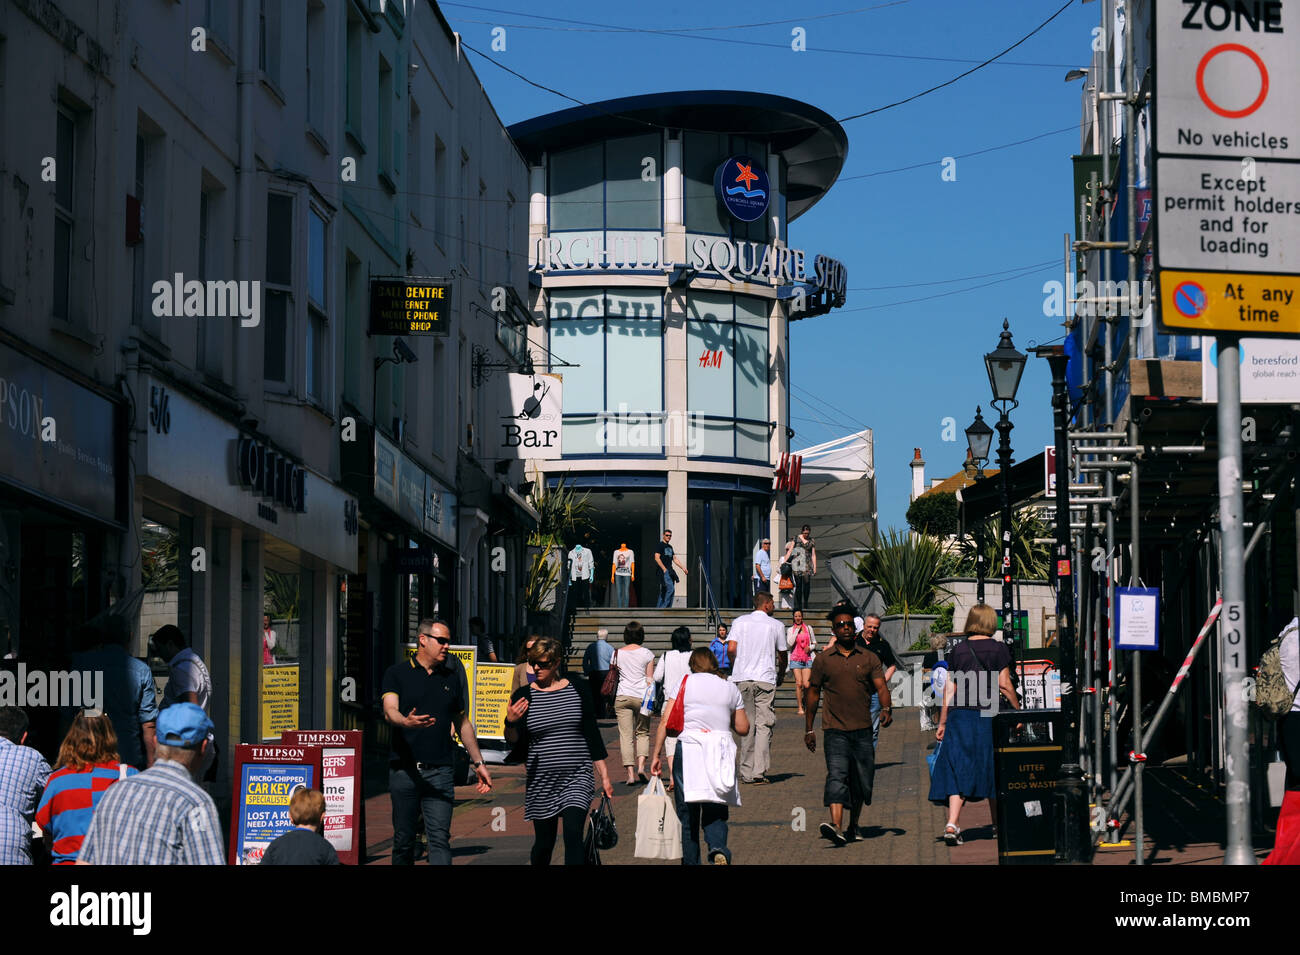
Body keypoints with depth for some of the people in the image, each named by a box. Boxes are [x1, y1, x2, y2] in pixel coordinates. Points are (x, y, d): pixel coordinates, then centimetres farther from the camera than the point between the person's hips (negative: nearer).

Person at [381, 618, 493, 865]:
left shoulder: (452, 677, 15)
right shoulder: (397, 673, 4)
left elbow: (463, 723, 23)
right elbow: (390, 711, -12)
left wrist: (478, 763, 22)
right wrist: (406, 722, -35)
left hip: (440, 771, 1)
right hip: (404, 770, -1)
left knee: (440, 838, -10)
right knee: (403, 840, 5)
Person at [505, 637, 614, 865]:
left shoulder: (577, 691, 2)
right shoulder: (524, 696, 1)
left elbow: (592, 735, 7)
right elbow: (513, 740, -4)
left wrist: (604, 776, 7)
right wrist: (510, 723, -26)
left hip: (577, 778, -1)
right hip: (541, 780, 1)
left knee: (573, 835, -17)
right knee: (544, 842, 7)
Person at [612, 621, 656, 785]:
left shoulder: (617, 653, 3)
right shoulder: (647, 654, -1)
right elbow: (650, 679, 3)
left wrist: (612, 698, 21)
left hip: (622, 697, 0)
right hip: (641, 697, 0)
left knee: (626, 735, 1)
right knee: (643, 732, 14)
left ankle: (630, 773, -5)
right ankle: (641, 766, -5)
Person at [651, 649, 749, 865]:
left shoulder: (685, 682, 4)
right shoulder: (730, 689, 12)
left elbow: (666, 723, -1)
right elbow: (743, 728, 14)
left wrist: (656, 755, 3)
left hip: (689, 749, -2)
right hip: (721, 754, 2)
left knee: (688, 814, 6)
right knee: (715, 813, 6)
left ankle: (691, 861, 5)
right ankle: (718, 848, -22)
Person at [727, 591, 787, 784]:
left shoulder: (740, 622, 6)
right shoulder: (776, 625, 4)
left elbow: (731, 649, -3)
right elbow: (782, 655, 10)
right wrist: (781, 676, 27)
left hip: (742, 679, 2)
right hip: (766, 679, -2)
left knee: (746, 725, 9)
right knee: (764, 725, -1)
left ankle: (746, 772, 10)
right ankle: (759, 772, -9)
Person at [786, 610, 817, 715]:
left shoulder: (809, 628, 10)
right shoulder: (790, 630, 6)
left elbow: (814, 643, 17)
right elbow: (789, 643, -10)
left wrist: (810, 648, -5)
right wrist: (797, 631, -9)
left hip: (807, 659, 1)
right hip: (795, 659, -1)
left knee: (806, 685, -8)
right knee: (798, 683, -8)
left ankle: (804, 699, 22)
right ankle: (800, 707, 0)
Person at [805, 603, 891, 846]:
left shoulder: (869, 658, 8)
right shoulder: (823, 660, 6)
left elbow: (881, 687, 0)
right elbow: (814, 694, 12)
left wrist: (887, 708, -21)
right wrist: (809, 729, 10)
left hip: (863, 729, 2)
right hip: (835, 730, -2)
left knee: (862, 782, 8)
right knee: (836, 777, -18)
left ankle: (853, 826, 27)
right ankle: (836, 828, -31)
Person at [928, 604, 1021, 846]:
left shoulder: (957, 651, 8)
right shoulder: (998, 649, 0)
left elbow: (949, 689, 7)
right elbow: (1004, 684, -4)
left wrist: (942, 723, 10)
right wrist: (1017, 710, 7)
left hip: (959, 715, 2)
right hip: (988, 714, -2)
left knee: (958, 769, -3)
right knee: (992, 769, 10)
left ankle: (952, 824, -18)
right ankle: (999, 824, 20)